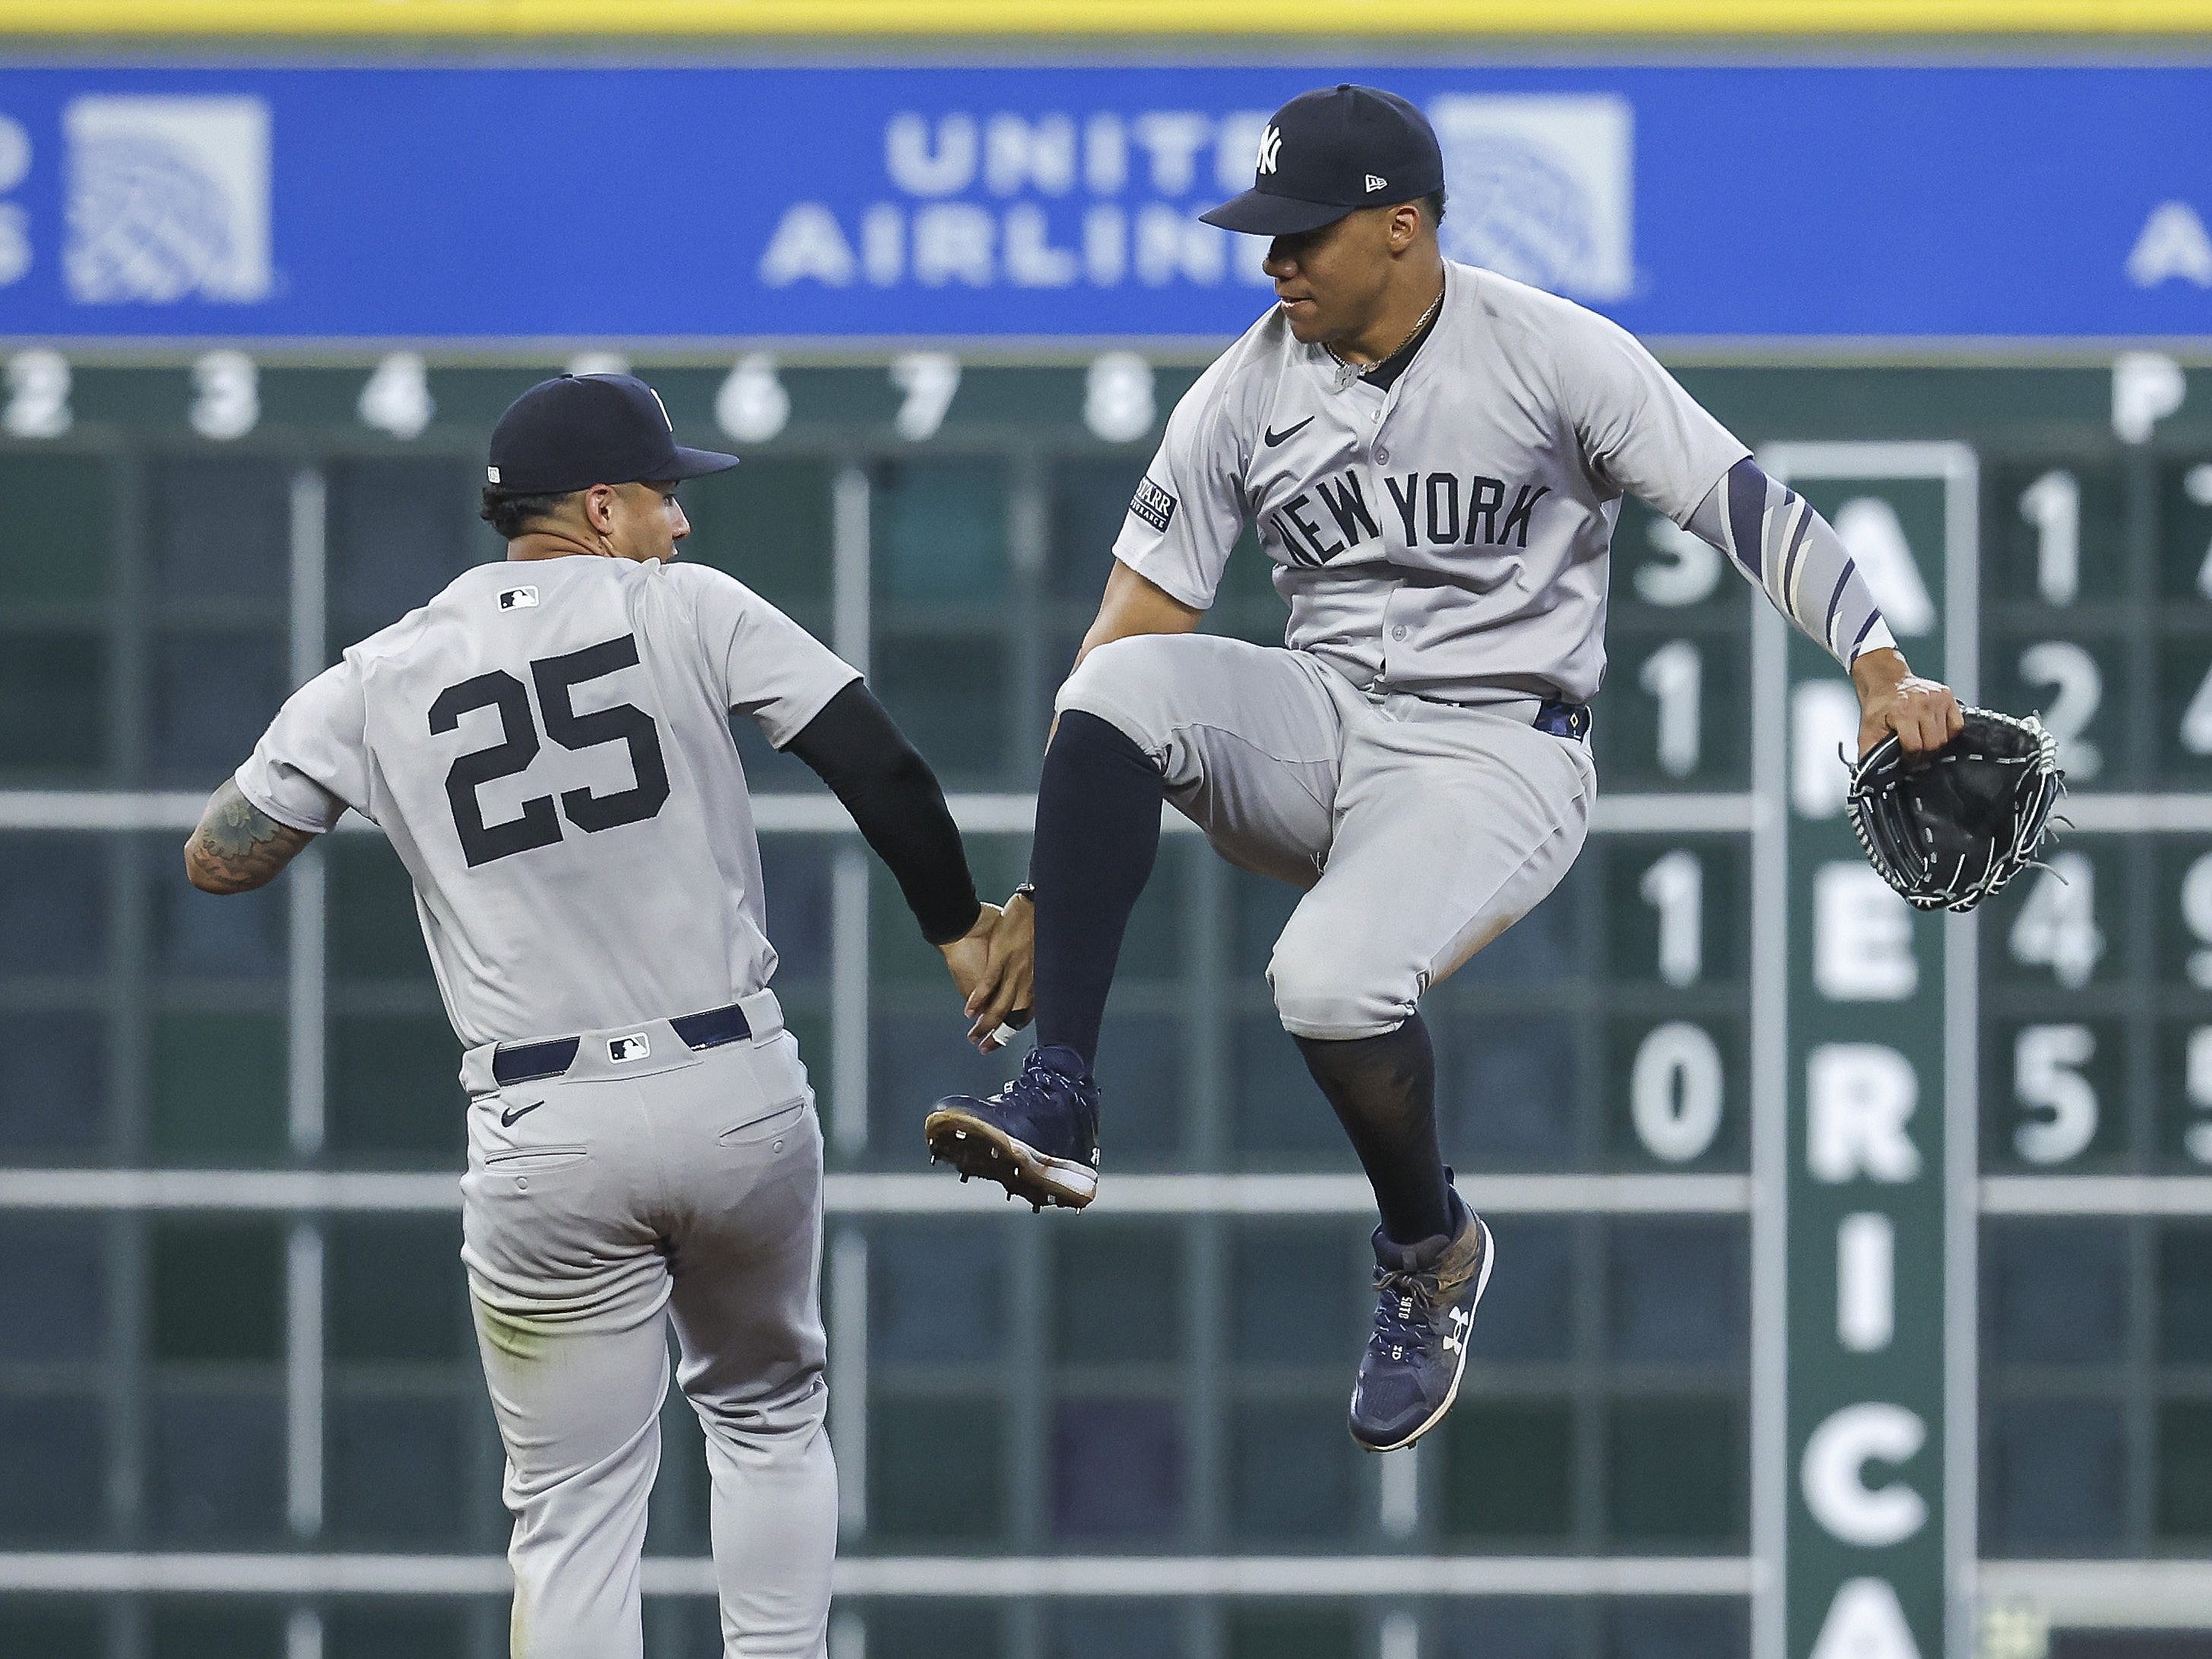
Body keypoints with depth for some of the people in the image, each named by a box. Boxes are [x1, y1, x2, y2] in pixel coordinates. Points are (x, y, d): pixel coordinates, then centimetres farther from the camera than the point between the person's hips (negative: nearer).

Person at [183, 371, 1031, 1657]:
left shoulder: (382, 681, 5)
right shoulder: (688, 610, 1)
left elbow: (218, 860, 11)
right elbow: (885, 769, -5)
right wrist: (960, 929, 7)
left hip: (548, 1139, 0)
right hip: (743, 1096, 0)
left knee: (575, 1509, 5)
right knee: (770, 1416, 24)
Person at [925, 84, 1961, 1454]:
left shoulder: (1553, 354, -9)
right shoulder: (1245, 394, 2)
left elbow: (1744, 502, -12)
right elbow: (1139, 617, 0)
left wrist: (1883, 671, -27)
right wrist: (1050, 889, -6)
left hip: (1498, 759, -4)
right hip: (1317, 723, 4)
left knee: (1332, 980, -31)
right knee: (1120, 689, -27)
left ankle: (1431, 1253, 2)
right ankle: (1059, 1106, -27)